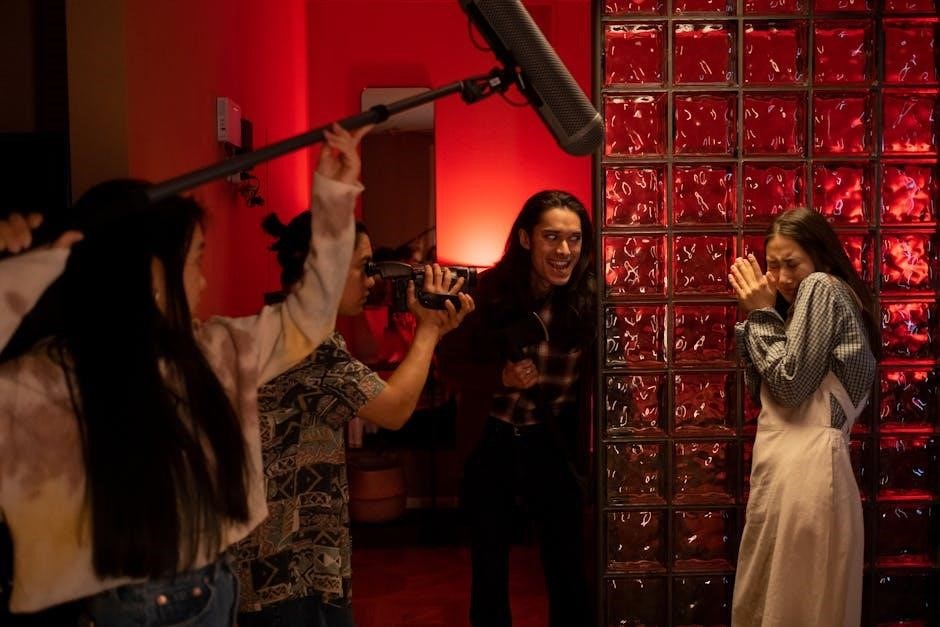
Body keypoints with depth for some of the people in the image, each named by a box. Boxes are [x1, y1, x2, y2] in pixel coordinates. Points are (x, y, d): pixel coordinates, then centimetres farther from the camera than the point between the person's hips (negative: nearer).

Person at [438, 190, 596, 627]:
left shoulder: (589, 297, -12)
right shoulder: (491, 292, -14)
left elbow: (598, 377, -2)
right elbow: (450, 363, -7)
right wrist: (500, 377, -23)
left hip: (552, 444, 1)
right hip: (490, 441, 0)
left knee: (568, 569, 11)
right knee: (488, 568, 15)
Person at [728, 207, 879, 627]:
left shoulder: (821, 288, -6)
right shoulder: (824, 299, 22)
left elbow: (789, 384, -15)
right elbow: (763, 390, 16)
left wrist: (762, 313, -5)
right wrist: (755, 314, 9)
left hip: (804, 466, -10)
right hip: (793, 463, 10)